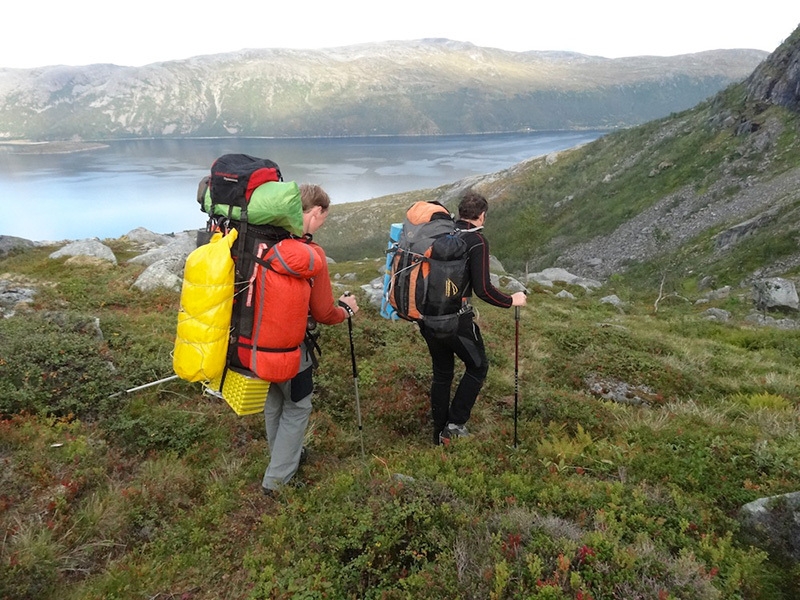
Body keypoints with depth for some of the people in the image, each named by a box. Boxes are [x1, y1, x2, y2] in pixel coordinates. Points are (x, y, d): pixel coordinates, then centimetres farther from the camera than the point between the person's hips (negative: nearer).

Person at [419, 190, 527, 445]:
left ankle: (440, 433, 29)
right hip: (456, 319, -6)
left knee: (442, 372, 19)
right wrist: (512, 300, -4)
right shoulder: (477, 241, -12)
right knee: (477, 367, 16)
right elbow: (483, 289, -18)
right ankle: (455, 424, 11)